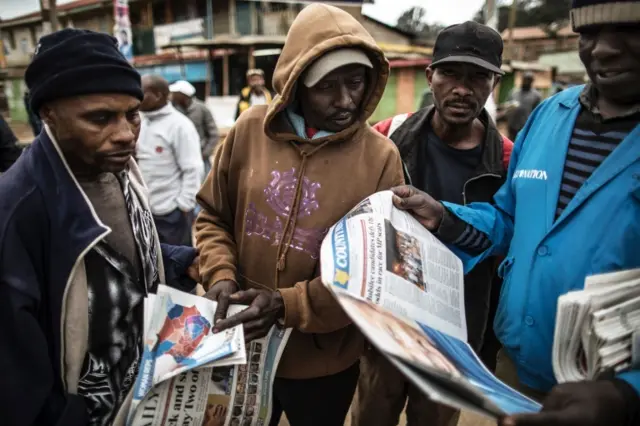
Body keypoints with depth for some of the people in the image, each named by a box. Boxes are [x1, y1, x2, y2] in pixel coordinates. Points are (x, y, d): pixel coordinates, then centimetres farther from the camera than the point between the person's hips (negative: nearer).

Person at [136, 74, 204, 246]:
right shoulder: (141, 123, 9)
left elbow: (193, 169, -15)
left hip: (171, 212, -7)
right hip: (142, 210, 7)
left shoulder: (180, 125, -12)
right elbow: (136, 162, 15)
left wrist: (183, 205, -16)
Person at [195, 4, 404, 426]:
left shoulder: (380, 156, -14)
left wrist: (288, 306, -20)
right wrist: (220, 276, -12)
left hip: (325, 358, -1)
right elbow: (213, 217, 5)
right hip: (241, 343, 2)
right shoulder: (250, 129, -8)